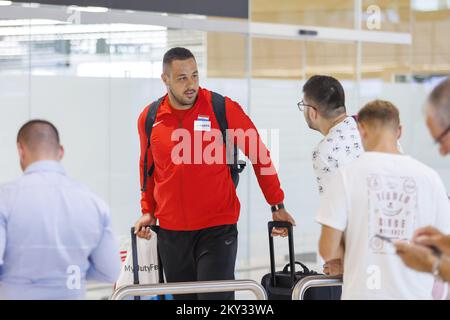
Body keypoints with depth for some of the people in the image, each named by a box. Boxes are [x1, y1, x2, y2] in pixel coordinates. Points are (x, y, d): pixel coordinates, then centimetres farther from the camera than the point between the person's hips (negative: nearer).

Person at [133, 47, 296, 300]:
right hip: (171, 231, 4)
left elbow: (260, 155, 1)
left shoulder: (224, 109, -7)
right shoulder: (149, 119, 2)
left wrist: (277, 206, 2)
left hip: (217, 229, -3)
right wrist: (148, 211, 16)